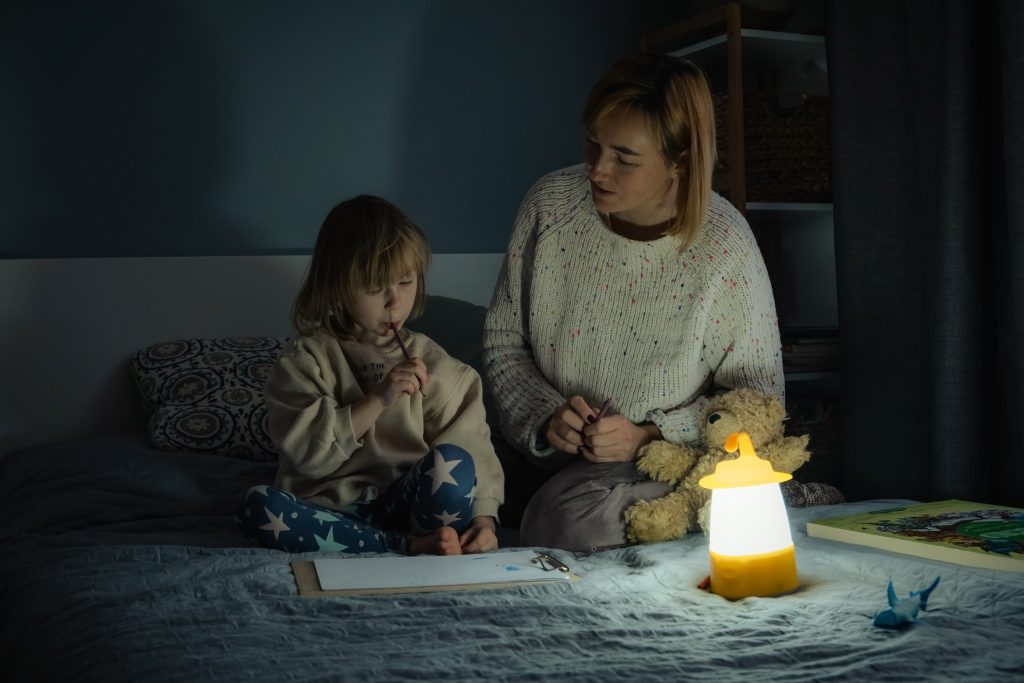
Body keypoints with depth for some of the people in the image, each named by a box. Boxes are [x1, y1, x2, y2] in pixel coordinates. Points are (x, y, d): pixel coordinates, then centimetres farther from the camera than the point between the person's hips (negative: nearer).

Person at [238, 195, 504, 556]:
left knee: (451, 461, -31)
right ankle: (411, 545, -26)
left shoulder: (429, 360, 6)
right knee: (256, 506, -31)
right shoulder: (305, 359, 1)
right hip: (331, 511, 1)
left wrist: (483, 517, -16)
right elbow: (306, 451, -11)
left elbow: (473, 447, 0)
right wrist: (377, 399, -18)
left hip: (403, 505, -1)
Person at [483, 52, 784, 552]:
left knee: (568, 519, -33)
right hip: (546, 462, 5)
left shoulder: (724, 247, -15)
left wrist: (649, 435, -16)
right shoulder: (550, 206, -6)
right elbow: (503, 340, 5)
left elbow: (758, 394, -5)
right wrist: (545, 416, -12)